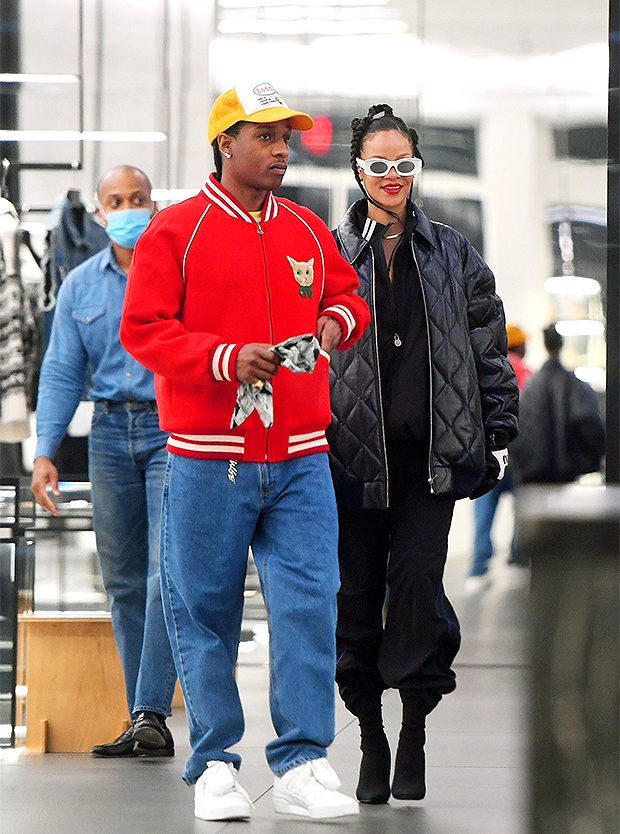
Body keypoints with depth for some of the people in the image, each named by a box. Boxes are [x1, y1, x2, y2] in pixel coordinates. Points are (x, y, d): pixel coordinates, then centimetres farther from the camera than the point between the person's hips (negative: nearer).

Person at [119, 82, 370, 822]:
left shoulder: (309, 232, 13)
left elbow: (346, 294, 26)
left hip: (299, 459, 3)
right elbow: (142, 329, -6)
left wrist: (338, 319, 2)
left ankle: (301, 766, -1)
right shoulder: (173, 231, -1)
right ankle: (214, 765, 11)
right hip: (207, 461, -3)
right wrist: (226, 358, -17)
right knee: (204, 613, 2)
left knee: (308, 606, -5)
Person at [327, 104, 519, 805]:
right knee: (359, 587, 1)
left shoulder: (452, 255, 10)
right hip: (353, 451, 0)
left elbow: (488, 348, 12)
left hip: (431, 452, 0)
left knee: (417, 575, -10)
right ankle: (371, 743, 10)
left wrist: (496, 435, 6)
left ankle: (414, 733, -2)